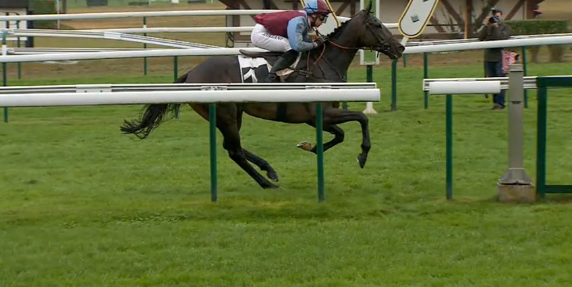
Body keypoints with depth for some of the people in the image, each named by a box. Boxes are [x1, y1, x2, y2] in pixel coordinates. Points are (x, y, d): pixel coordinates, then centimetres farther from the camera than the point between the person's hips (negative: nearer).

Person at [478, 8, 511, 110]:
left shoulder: (506, 27, 4)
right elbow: (481, 37, 0)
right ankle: (496, 102, 13)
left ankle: (500, 103, -9)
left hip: (500, 58, -5)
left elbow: (501, 37, -14)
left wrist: (496, 27, -13)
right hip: (489, 58, 5)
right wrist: (486, 26, -7)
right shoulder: (488, 27, 14)